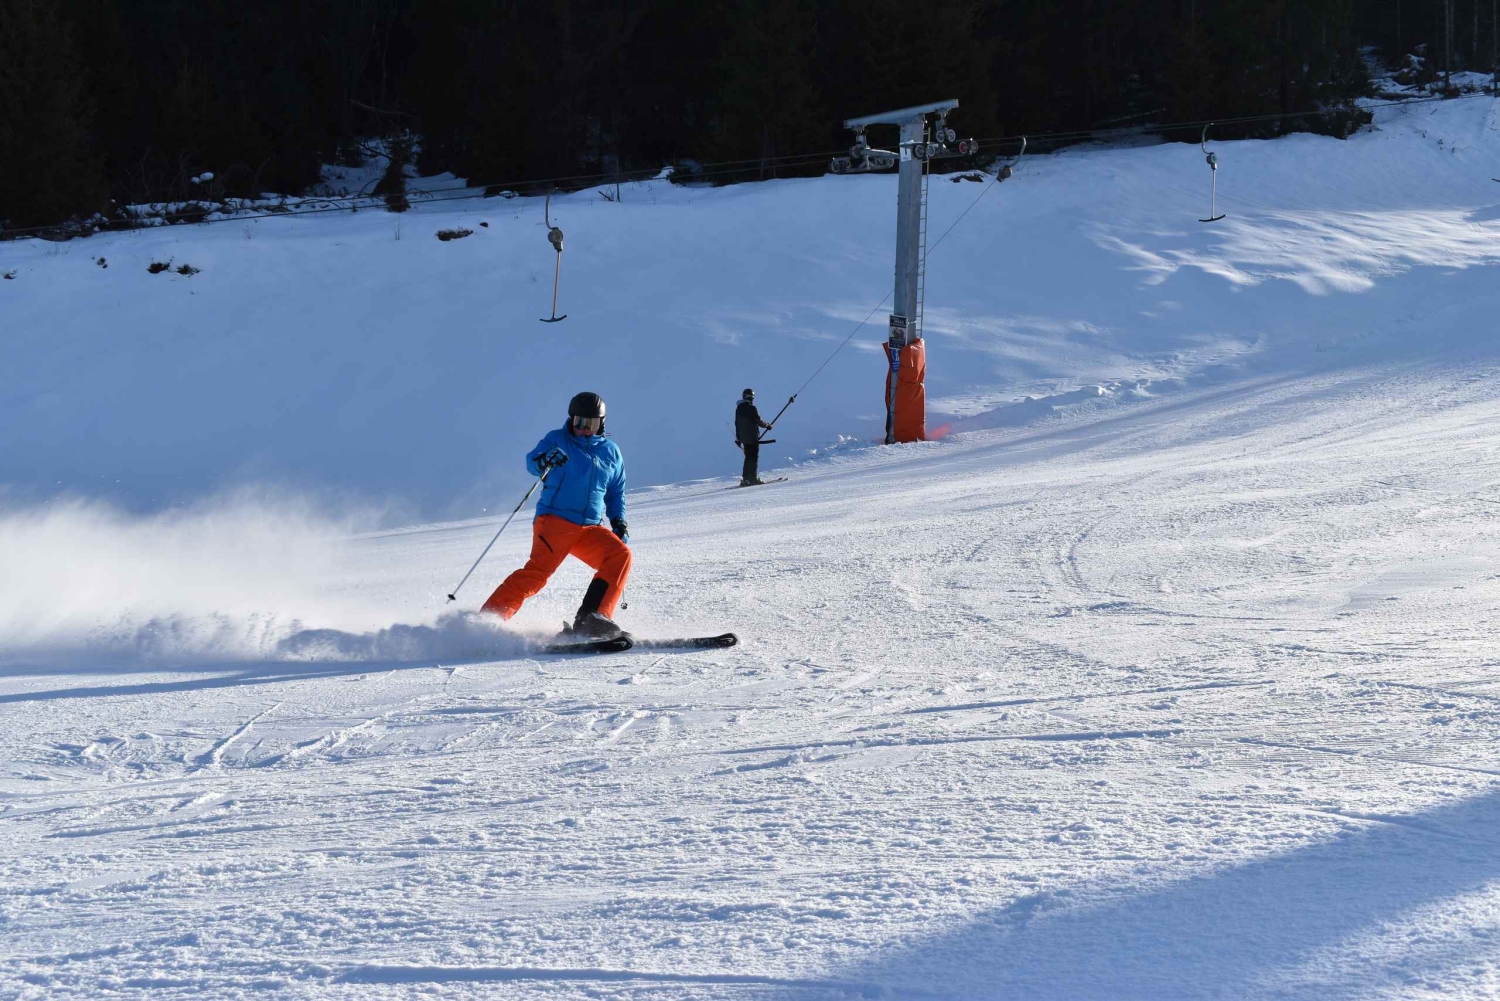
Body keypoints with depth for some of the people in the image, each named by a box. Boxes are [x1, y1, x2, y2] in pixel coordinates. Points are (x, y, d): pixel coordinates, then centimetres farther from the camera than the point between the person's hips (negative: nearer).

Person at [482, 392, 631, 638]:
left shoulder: (611, 452, 19)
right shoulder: (557, 440, 6)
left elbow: (616, 493, 28)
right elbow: (533, 462, -10)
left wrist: (618, 521, 11)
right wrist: (545, 460, -34)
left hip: (590, 528, 5)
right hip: (555, 521, -5)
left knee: (620, 555, -19)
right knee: (537, 571, -23)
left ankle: (591, 618, -23)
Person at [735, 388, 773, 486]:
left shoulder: (739, 408, 10)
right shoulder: (751, 408, -14)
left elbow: (737, 423, 14)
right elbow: (758, 421, -13)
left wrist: (738, 438, 20)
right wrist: (767, 425, 5)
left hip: (744, 437, 7)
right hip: (753, 437, -7)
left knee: (748, 457, 13)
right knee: (754, 457, -4)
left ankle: (745, 478, 10)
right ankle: (752, 477, -10)